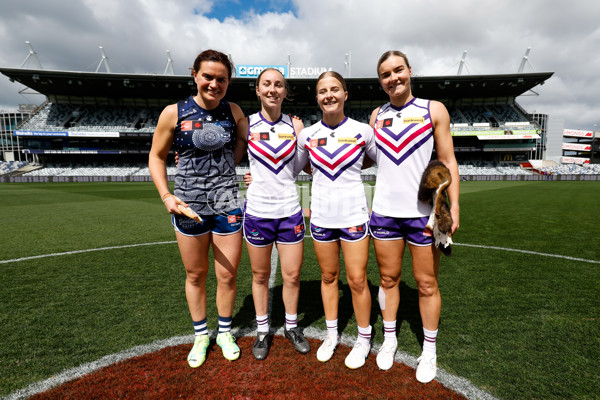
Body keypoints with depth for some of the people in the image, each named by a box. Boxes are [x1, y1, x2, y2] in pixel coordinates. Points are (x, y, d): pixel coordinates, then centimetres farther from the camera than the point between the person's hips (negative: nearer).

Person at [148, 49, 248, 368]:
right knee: (195, 274, 13)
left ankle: (225, 332, 34)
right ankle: (201, 335, 36)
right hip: (188, 206, -1)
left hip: (227, 204, 1)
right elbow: (156, 156, 4)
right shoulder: (173, 113, -4)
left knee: (227, 275, 7)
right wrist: (166, 195, -6)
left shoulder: (234, 112, 2)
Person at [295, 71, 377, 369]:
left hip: (353, 215, -2)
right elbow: (292, 168, 16)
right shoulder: (307, 135, 3)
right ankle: (332, 334, 34)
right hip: (321, 216, 2)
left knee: (357, 280, 3)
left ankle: (363, 339, 27)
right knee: (328, 276, 14)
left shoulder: (362, 131, -3)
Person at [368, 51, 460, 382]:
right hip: (384, 212, 3)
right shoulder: (377, 115, 10)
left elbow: (448, 161, 0)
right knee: (388, 278, 12)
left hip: (424, 213, -2)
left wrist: (454, 206, -7)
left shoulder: (433, 110, 2)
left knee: (426, 283, 8)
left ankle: (429, 350, 27)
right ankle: (389, 339, 31)